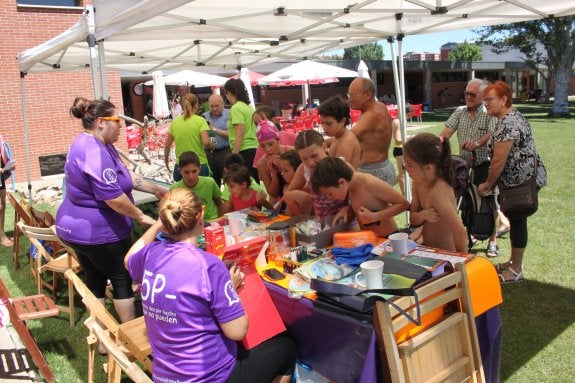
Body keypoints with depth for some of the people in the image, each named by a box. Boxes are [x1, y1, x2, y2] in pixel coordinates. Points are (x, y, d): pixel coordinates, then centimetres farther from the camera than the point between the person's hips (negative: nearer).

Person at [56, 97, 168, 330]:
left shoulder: (98, 145, 9)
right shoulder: (94, 152, -25)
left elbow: (126, 176, 17)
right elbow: (113, 196, -28)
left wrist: (155, 189, 15)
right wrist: (141, 217, -17)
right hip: (98, 231, -10)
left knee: (95, 281, 15)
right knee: (122, 278, 7)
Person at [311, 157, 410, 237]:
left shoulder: (370, 184, -22)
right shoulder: (351, 184, -1)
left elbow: (404, 204, -16)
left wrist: (375, 216, -25)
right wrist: (347, 209, -5)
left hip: (387, 239, -6)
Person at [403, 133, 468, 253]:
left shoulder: (438, 192, -27)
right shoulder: (418, 182, -3)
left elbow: (460, 232, -27)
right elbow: (413, 220, 2)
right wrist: (423, 215, -19)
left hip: (444, 254, -7)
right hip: (428, 250, 7)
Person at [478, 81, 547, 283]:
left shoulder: (507, 124, -22)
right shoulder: (513, 115, 12)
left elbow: (498, 161, -22)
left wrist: (487, 184, -10)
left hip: (520, 181, -10)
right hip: (524, 178, 10)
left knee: (517, 221, -1)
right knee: (515, 219, 17)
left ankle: (516, 270, 11)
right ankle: (514, 262, 30)